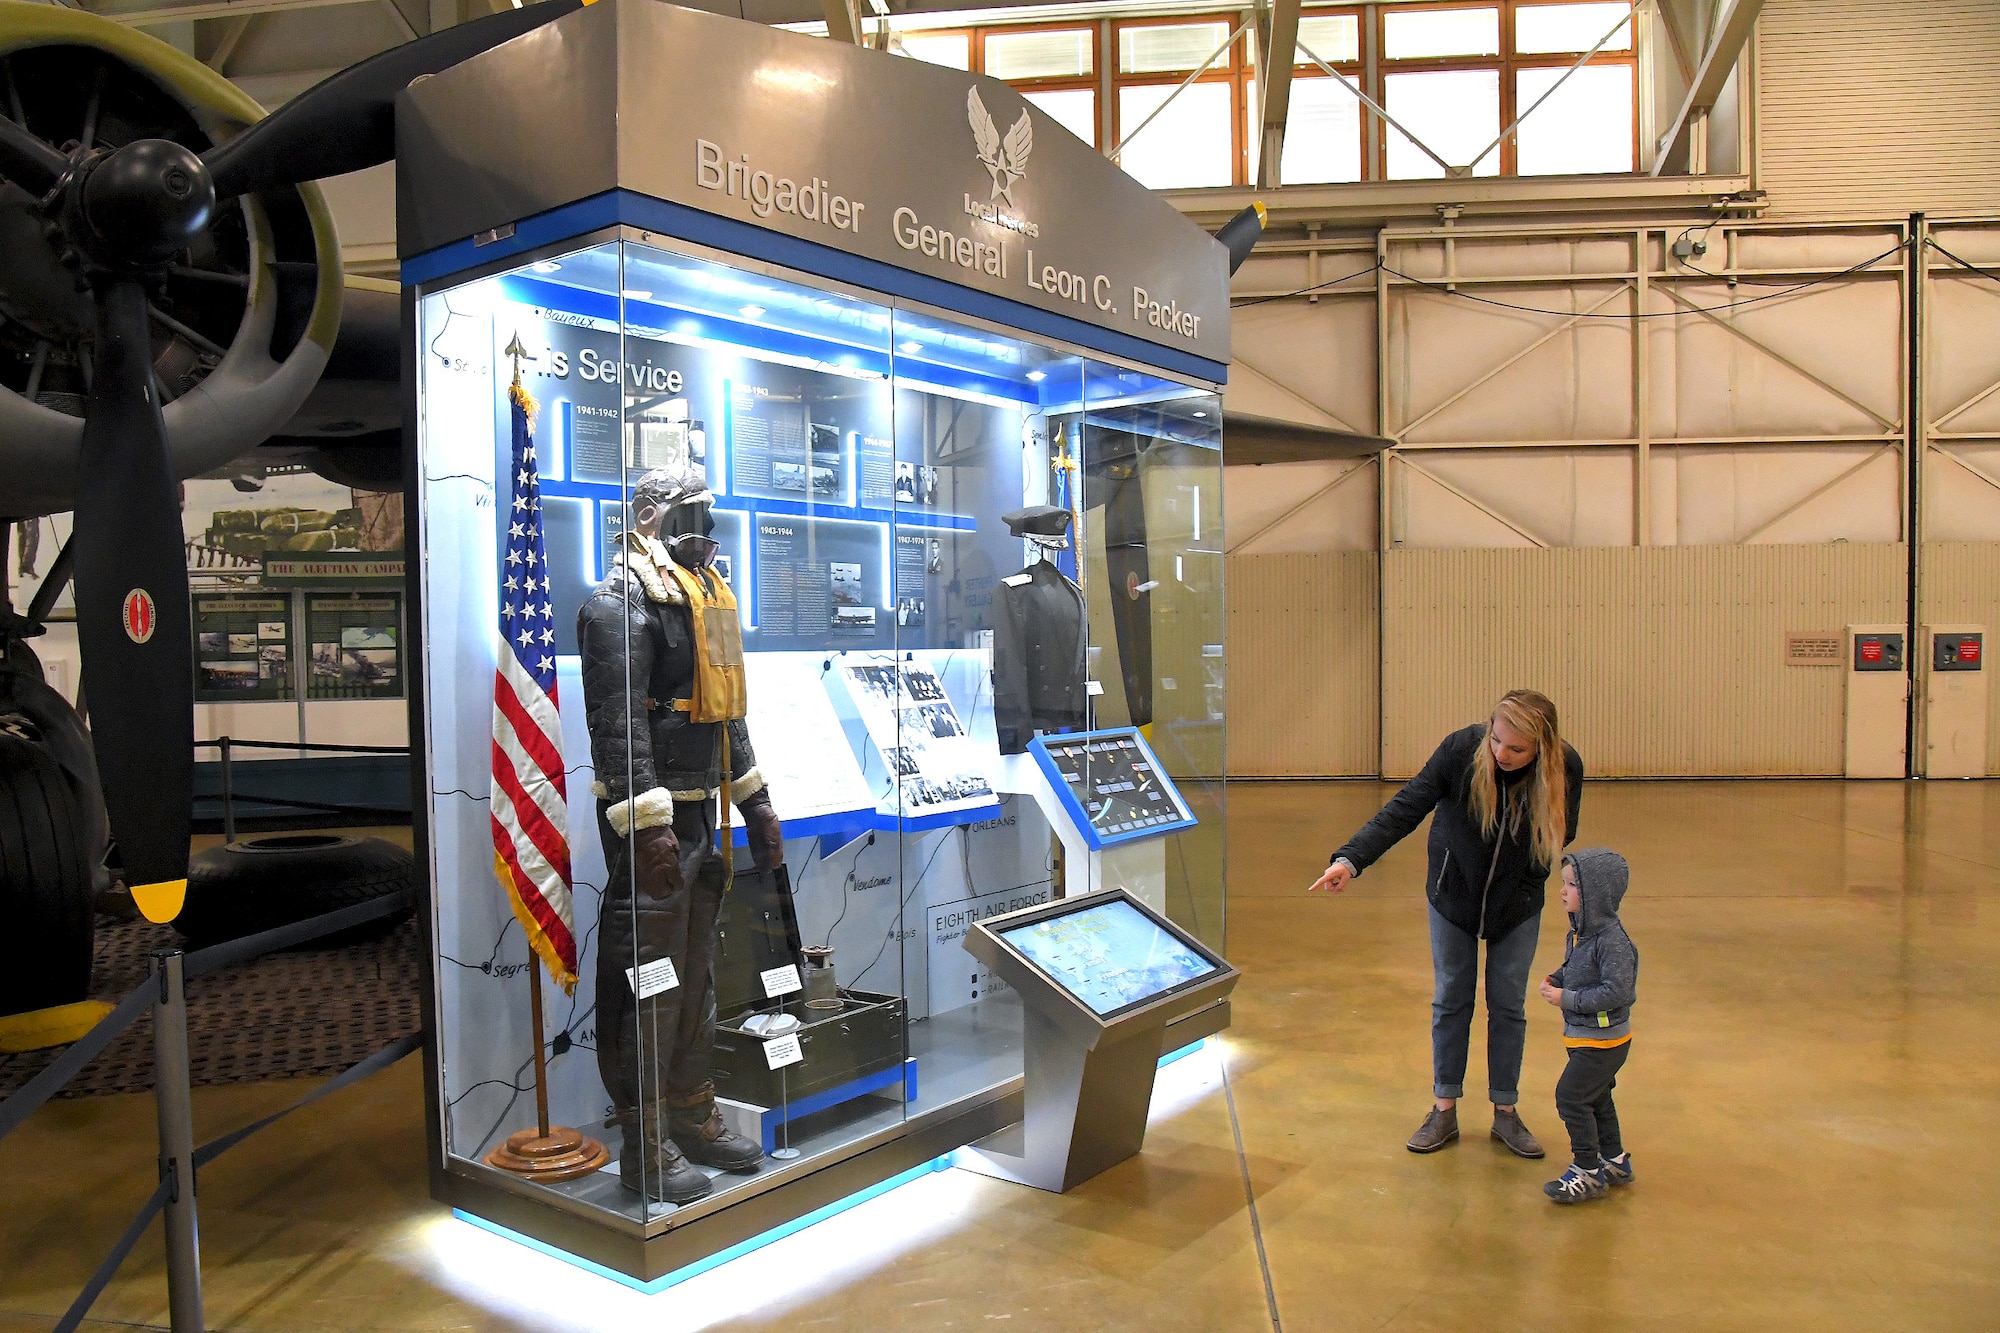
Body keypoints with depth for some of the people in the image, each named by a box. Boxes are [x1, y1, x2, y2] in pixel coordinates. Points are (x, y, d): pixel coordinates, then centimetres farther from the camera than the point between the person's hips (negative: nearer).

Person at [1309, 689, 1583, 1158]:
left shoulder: (1566, 769, -23)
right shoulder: (1462, 749, -27)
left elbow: (1559, 839, -5)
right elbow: (1405, 808, -28)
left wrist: (1523, 888, -8)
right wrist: (1351, 859, -39)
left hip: (1517, 907, 1)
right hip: (1453, 896, 0)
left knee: (1509, 1006, 10)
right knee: (1451, 1001, 9)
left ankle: (1505, 1112, 26)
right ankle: (1444, 1110, 23)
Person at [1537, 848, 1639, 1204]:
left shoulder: (1612, 940, -26)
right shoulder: (1581, 930, 2)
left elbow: (1616, 991, -29)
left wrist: (1567, 999, -26)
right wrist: (1555, 980, -3)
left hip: (1603, 1040, -9)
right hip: (1585, 1035, 9)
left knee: (1571, 1096, -5)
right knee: (1596, 1097, 21)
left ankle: (1588, 1172, 8)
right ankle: (1615, 1161, 38)